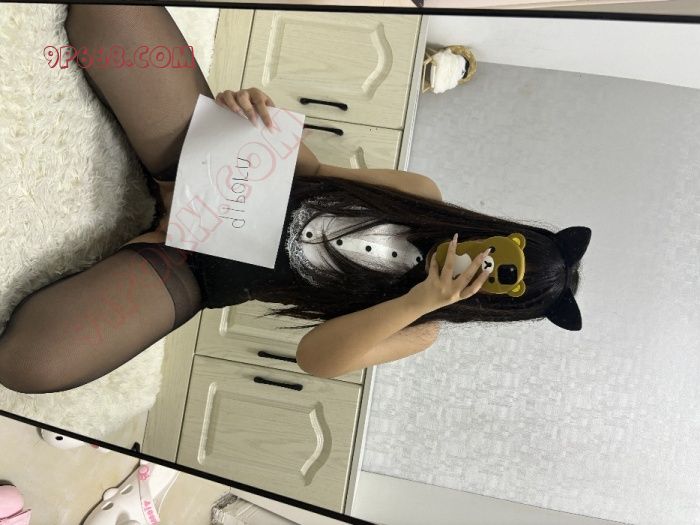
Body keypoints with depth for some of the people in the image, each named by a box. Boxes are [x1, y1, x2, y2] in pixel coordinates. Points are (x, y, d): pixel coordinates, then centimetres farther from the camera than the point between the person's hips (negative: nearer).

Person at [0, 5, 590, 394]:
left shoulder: (420, 331, -6)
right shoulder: (426, 198, 0)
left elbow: (315, 357, -18)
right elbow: (314, 167, 5)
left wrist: (420, 301, -30)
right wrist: (257, 117, -17)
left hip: (190, 271, -2)